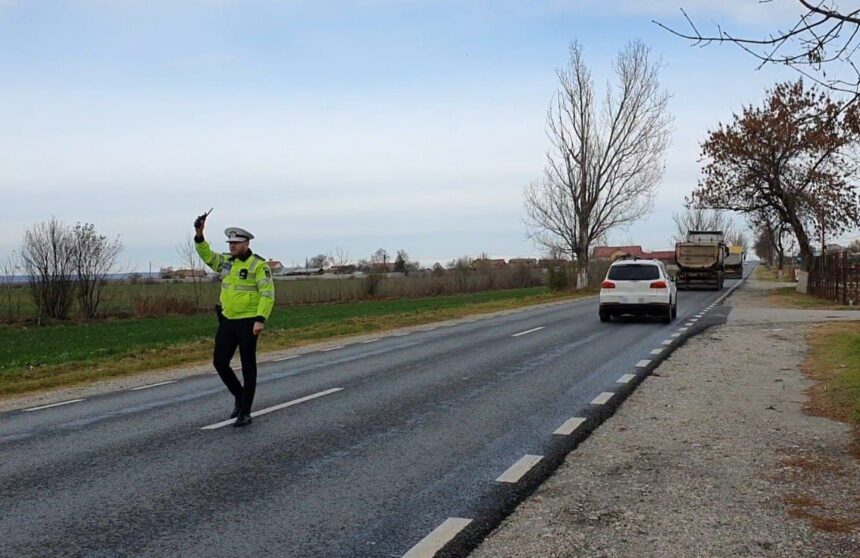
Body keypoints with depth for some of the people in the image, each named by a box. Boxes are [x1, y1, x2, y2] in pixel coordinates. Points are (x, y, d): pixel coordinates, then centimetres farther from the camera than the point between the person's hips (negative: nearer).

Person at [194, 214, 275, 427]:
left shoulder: (258, 265, -11)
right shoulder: (226, 262, 10)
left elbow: (267, 294, -16)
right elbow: (206, 255, 16)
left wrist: (261, 319, -24)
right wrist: (199, 235, 0)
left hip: (248, 323, -7)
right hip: (227, 321, 7)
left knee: (248, 367, 1)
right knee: (219, 362, 7)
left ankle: (245, 412, 9)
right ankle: (239, 395, 30)